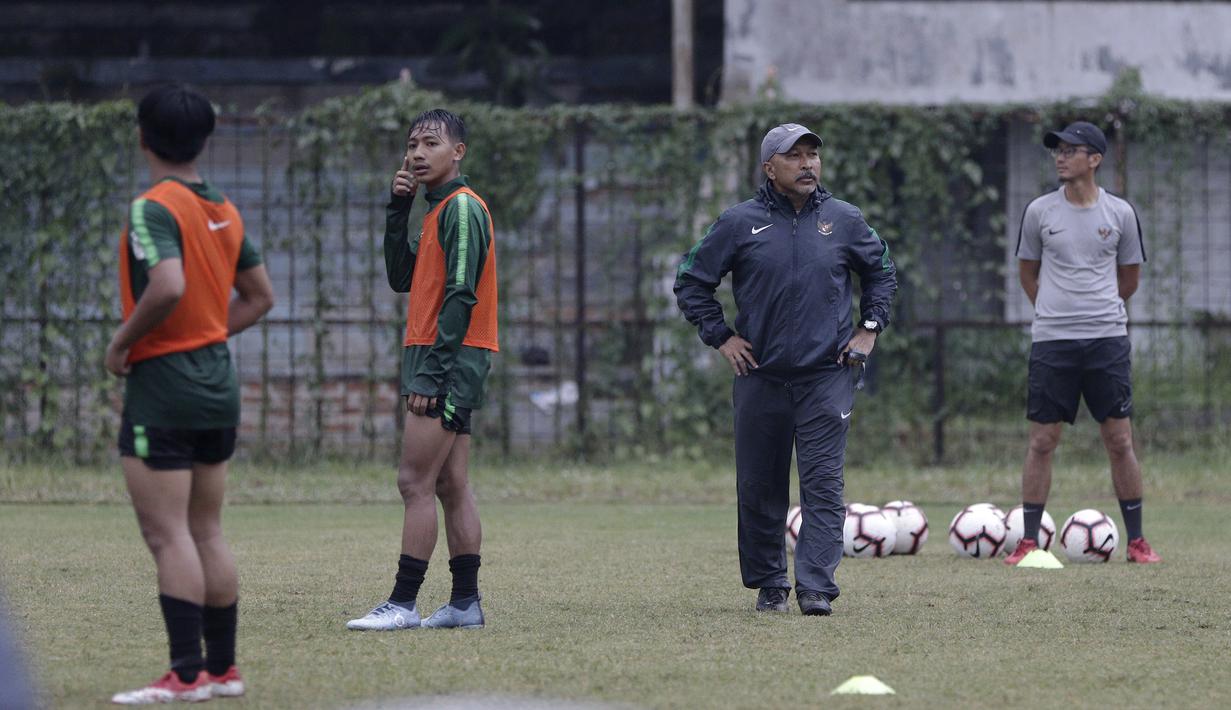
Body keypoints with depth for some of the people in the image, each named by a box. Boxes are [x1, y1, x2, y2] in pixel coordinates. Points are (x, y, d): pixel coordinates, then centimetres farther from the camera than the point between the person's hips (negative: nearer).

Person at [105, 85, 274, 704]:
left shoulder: (154, 209, -14)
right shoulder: (223, 211, 11)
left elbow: (167, 287, -29)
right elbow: (259, 297, 18)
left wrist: (122, 343, -16)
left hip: (162, 382, -8)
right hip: (218, 381, 8)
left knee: (167, 535, -7)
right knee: (206, 532, 13)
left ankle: (188, 673, -10)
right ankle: (223, 667, 14)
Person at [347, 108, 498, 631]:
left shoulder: (462, 207, -11)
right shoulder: (439, 209, 19)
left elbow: (461, 294, -18)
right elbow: (401, 278, 17)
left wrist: (432, 369, -21)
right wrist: (399, 209, 8)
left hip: (450, 361, -10)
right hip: (447, 366, 10)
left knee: (416, 483, -10)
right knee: (451, 486, 8)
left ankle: (403, 603, -11)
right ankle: (465, 602, 8)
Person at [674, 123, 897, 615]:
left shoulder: (843, 220, 6)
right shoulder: (740, 224, 1)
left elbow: (881, 270, 22)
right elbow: (691, 282, 9)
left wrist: (870, 327, 12)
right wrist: (720, 337, 2)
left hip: (827, 376, 0)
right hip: (760, 376, 0)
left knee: (823, 484, -9)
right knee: (759, 487, 5)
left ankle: (815, 587, -12)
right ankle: (768, 584, 18)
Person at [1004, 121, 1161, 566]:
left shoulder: (1120, 213, 3)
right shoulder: (1040, 212, 3)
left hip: (1107, 340, 0)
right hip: (1051, 341, 0)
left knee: (1119, 440, 0)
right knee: (1042, 441, -1)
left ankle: (1136, 541, 7)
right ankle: (1029, 541, 4)